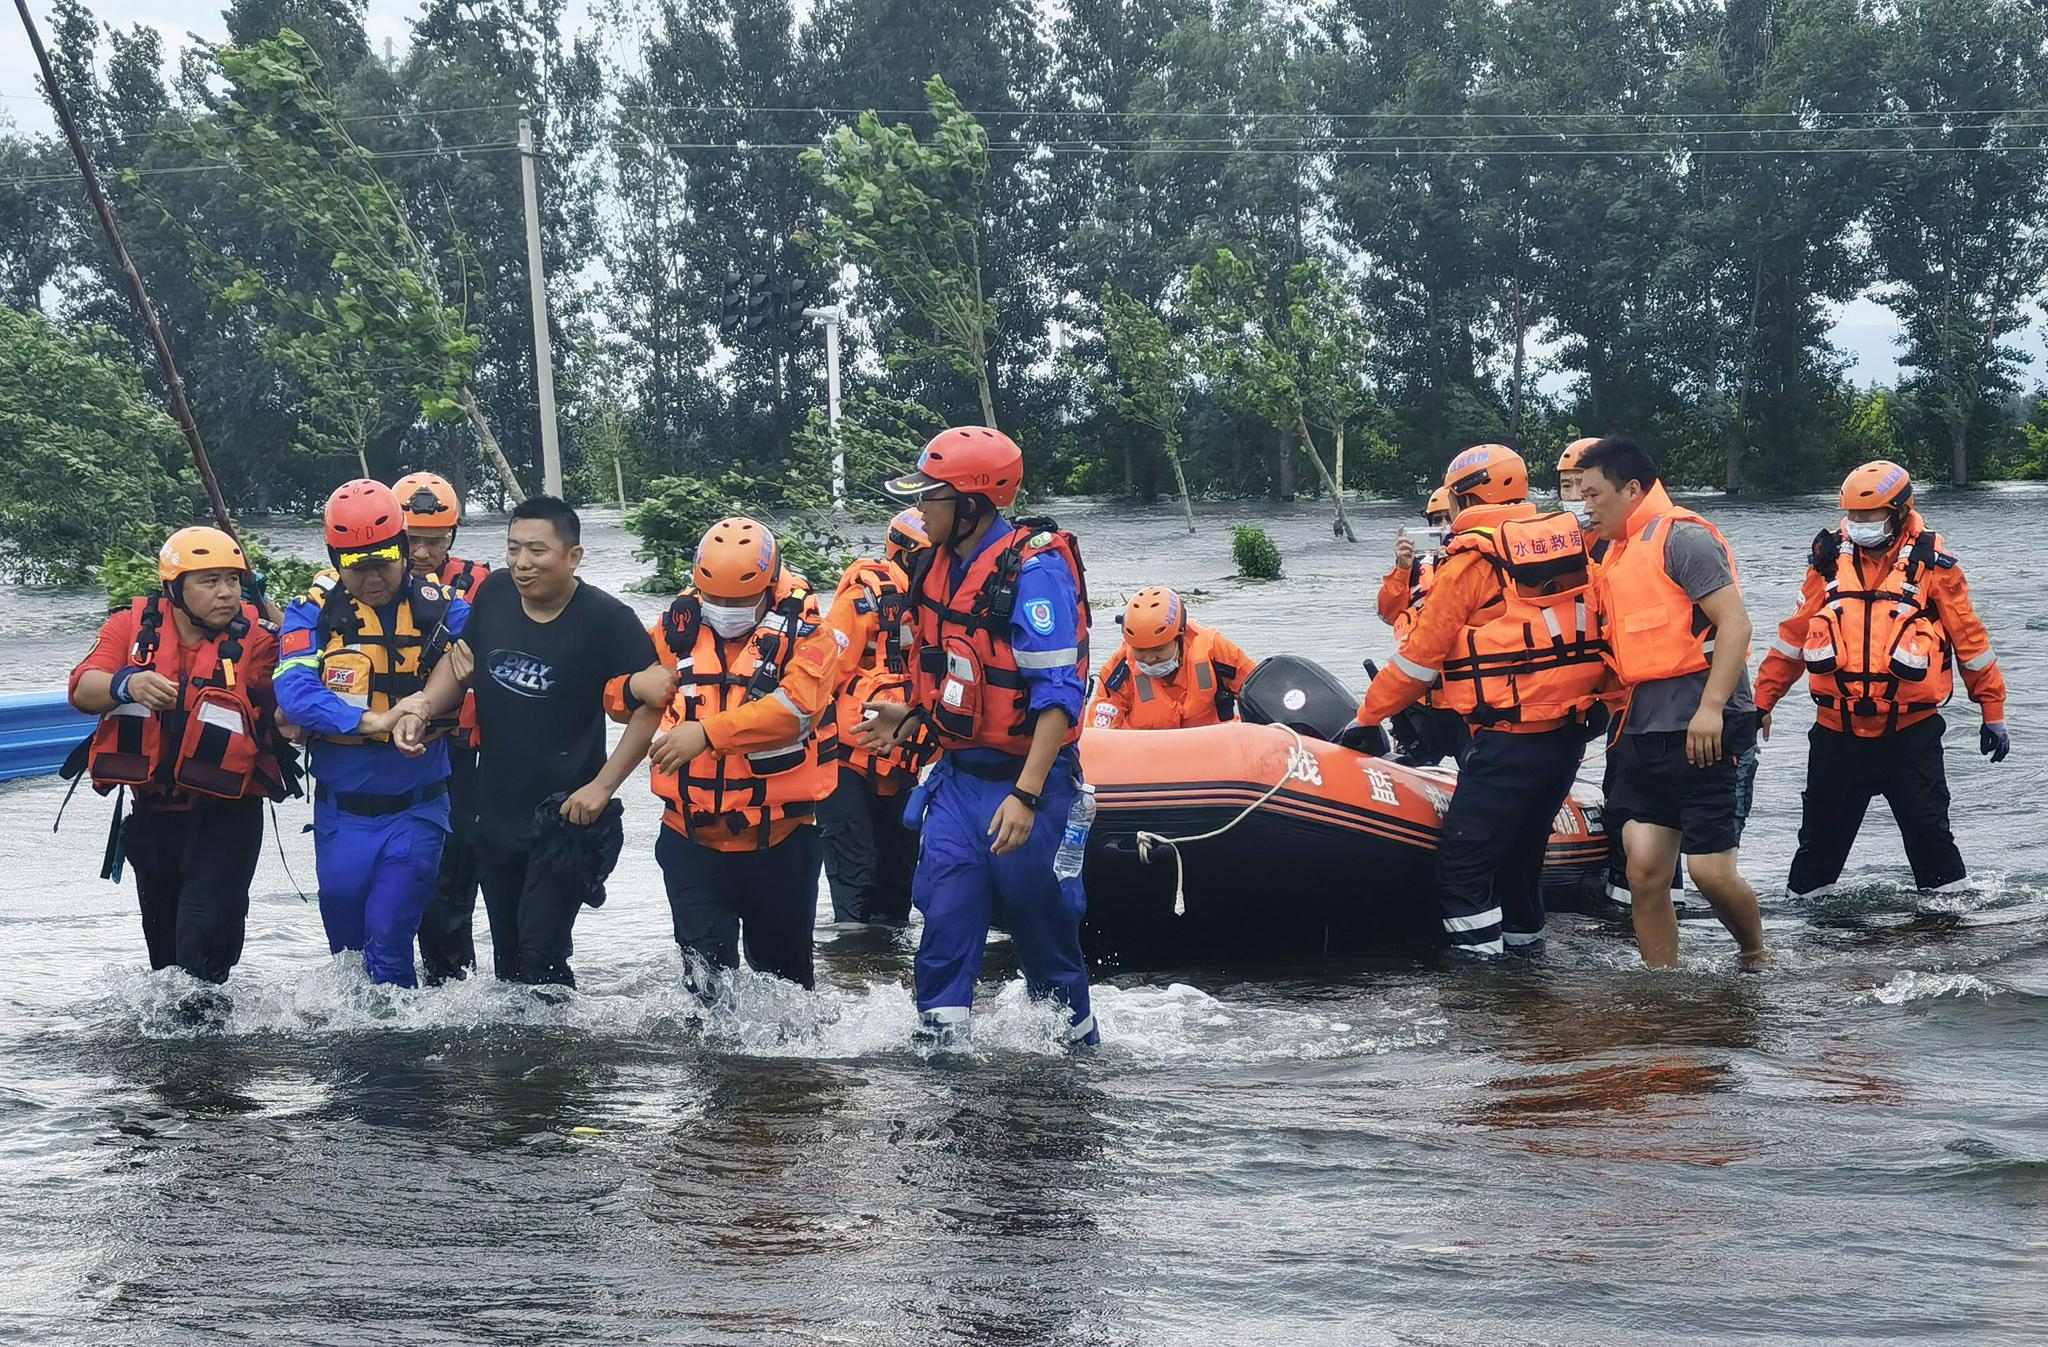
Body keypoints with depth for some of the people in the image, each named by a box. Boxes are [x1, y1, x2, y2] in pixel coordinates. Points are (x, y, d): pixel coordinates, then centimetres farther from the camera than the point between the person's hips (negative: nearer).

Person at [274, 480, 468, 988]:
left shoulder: (440, 609, -3)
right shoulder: (313, 613, -5)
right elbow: (294, 689, -19)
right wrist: (367, 721, -33)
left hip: (416, 808, -2)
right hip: (341, 813, 2)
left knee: (388, 935, -8)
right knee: (345, 936, 14)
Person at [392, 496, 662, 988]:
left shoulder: (607, 620, -16)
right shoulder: (491, 598, -1)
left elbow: (651, 705, -14)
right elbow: (460, 662, 15)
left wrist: (602, 787, -18)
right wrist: (423, 706, -6)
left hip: (566, 817, -6)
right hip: (496, 815, 6)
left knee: (540, 956, -15)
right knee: (507, 961, 16)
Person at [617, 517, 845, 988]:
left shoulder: (806, 636, -8)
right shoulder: (680, 626, 3)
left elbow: (793, 708, -26)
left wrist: (707, 732, -35)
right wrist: (638, 685, -16)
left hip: (779, 842, -2)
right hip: (691, 838, 2)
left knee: (782, 968, 15)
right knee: (704, 968, -1)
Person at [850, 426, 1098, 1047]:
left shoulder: (1034, 569, -19)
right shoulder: (945, 566, 7)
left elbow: (1059, 693, -23)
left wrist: (1026, 795, -28)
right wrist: (912, 720, 12)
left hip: (1023, 781, -7)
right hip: (958, 777, 7)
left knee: (1041, 922, 5)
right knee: (946, 910, -2)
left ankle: (1075, 1039, 23)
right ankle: (939, 1035, 2)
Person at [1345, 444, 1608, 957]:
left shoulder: (1473, 558, -8)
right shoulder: (1565, 539, 10)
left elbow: (1421, 653, -5)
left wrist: (1369, 716, 3)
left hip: (1509, 737, -8)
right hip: (1570, 730, 8)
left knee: (1463, 861, -6)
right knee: (1523, 843, 22)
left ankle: (1480, 954, -12)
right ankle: (1524, 938, 32)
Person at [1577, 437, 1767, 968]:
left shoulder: (1681, 537, -8)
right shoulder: (1619, 553, 19)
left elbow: (1735, 623, -16)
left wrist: (1710, 708, -23)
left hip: (1700, 731, -8)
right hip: (1643, 732, 8)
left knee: (1711, 871, -7)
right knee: (1645, 873, 1)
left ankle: (1757, 959, 18)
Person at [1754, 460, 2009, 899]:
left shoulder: (1931, 562, -3)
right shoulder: (1830, 557, 5)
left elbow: (1970, 637, 4)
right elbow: (1794, 633, 12)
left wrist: (1993, 711, 5)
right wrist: (1762, 700, 11)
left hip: (1910, 732, -3)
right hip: (1837, 731, 3)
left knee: (1929, 831, -3)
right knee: (1820, 835, 10)